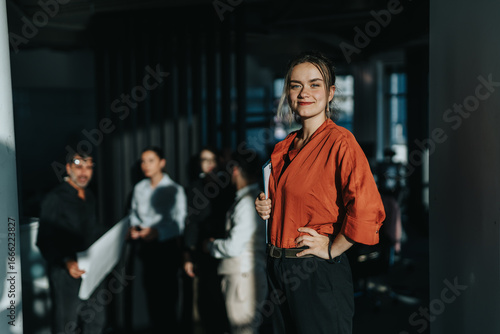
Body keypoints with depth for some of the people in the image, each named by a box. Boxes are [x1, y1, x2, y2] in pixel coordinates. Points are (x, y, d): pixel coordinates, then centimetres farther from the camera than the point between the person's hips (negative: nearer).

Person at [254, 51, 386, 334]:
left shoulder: (340, 142, -14)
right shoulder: (284, 147, 9)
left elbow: (367, 211, -25)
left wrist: (332, 249, -15)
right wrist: (266, 207, 4)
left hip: (320, 276, -7)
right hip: (279, 270, 7)